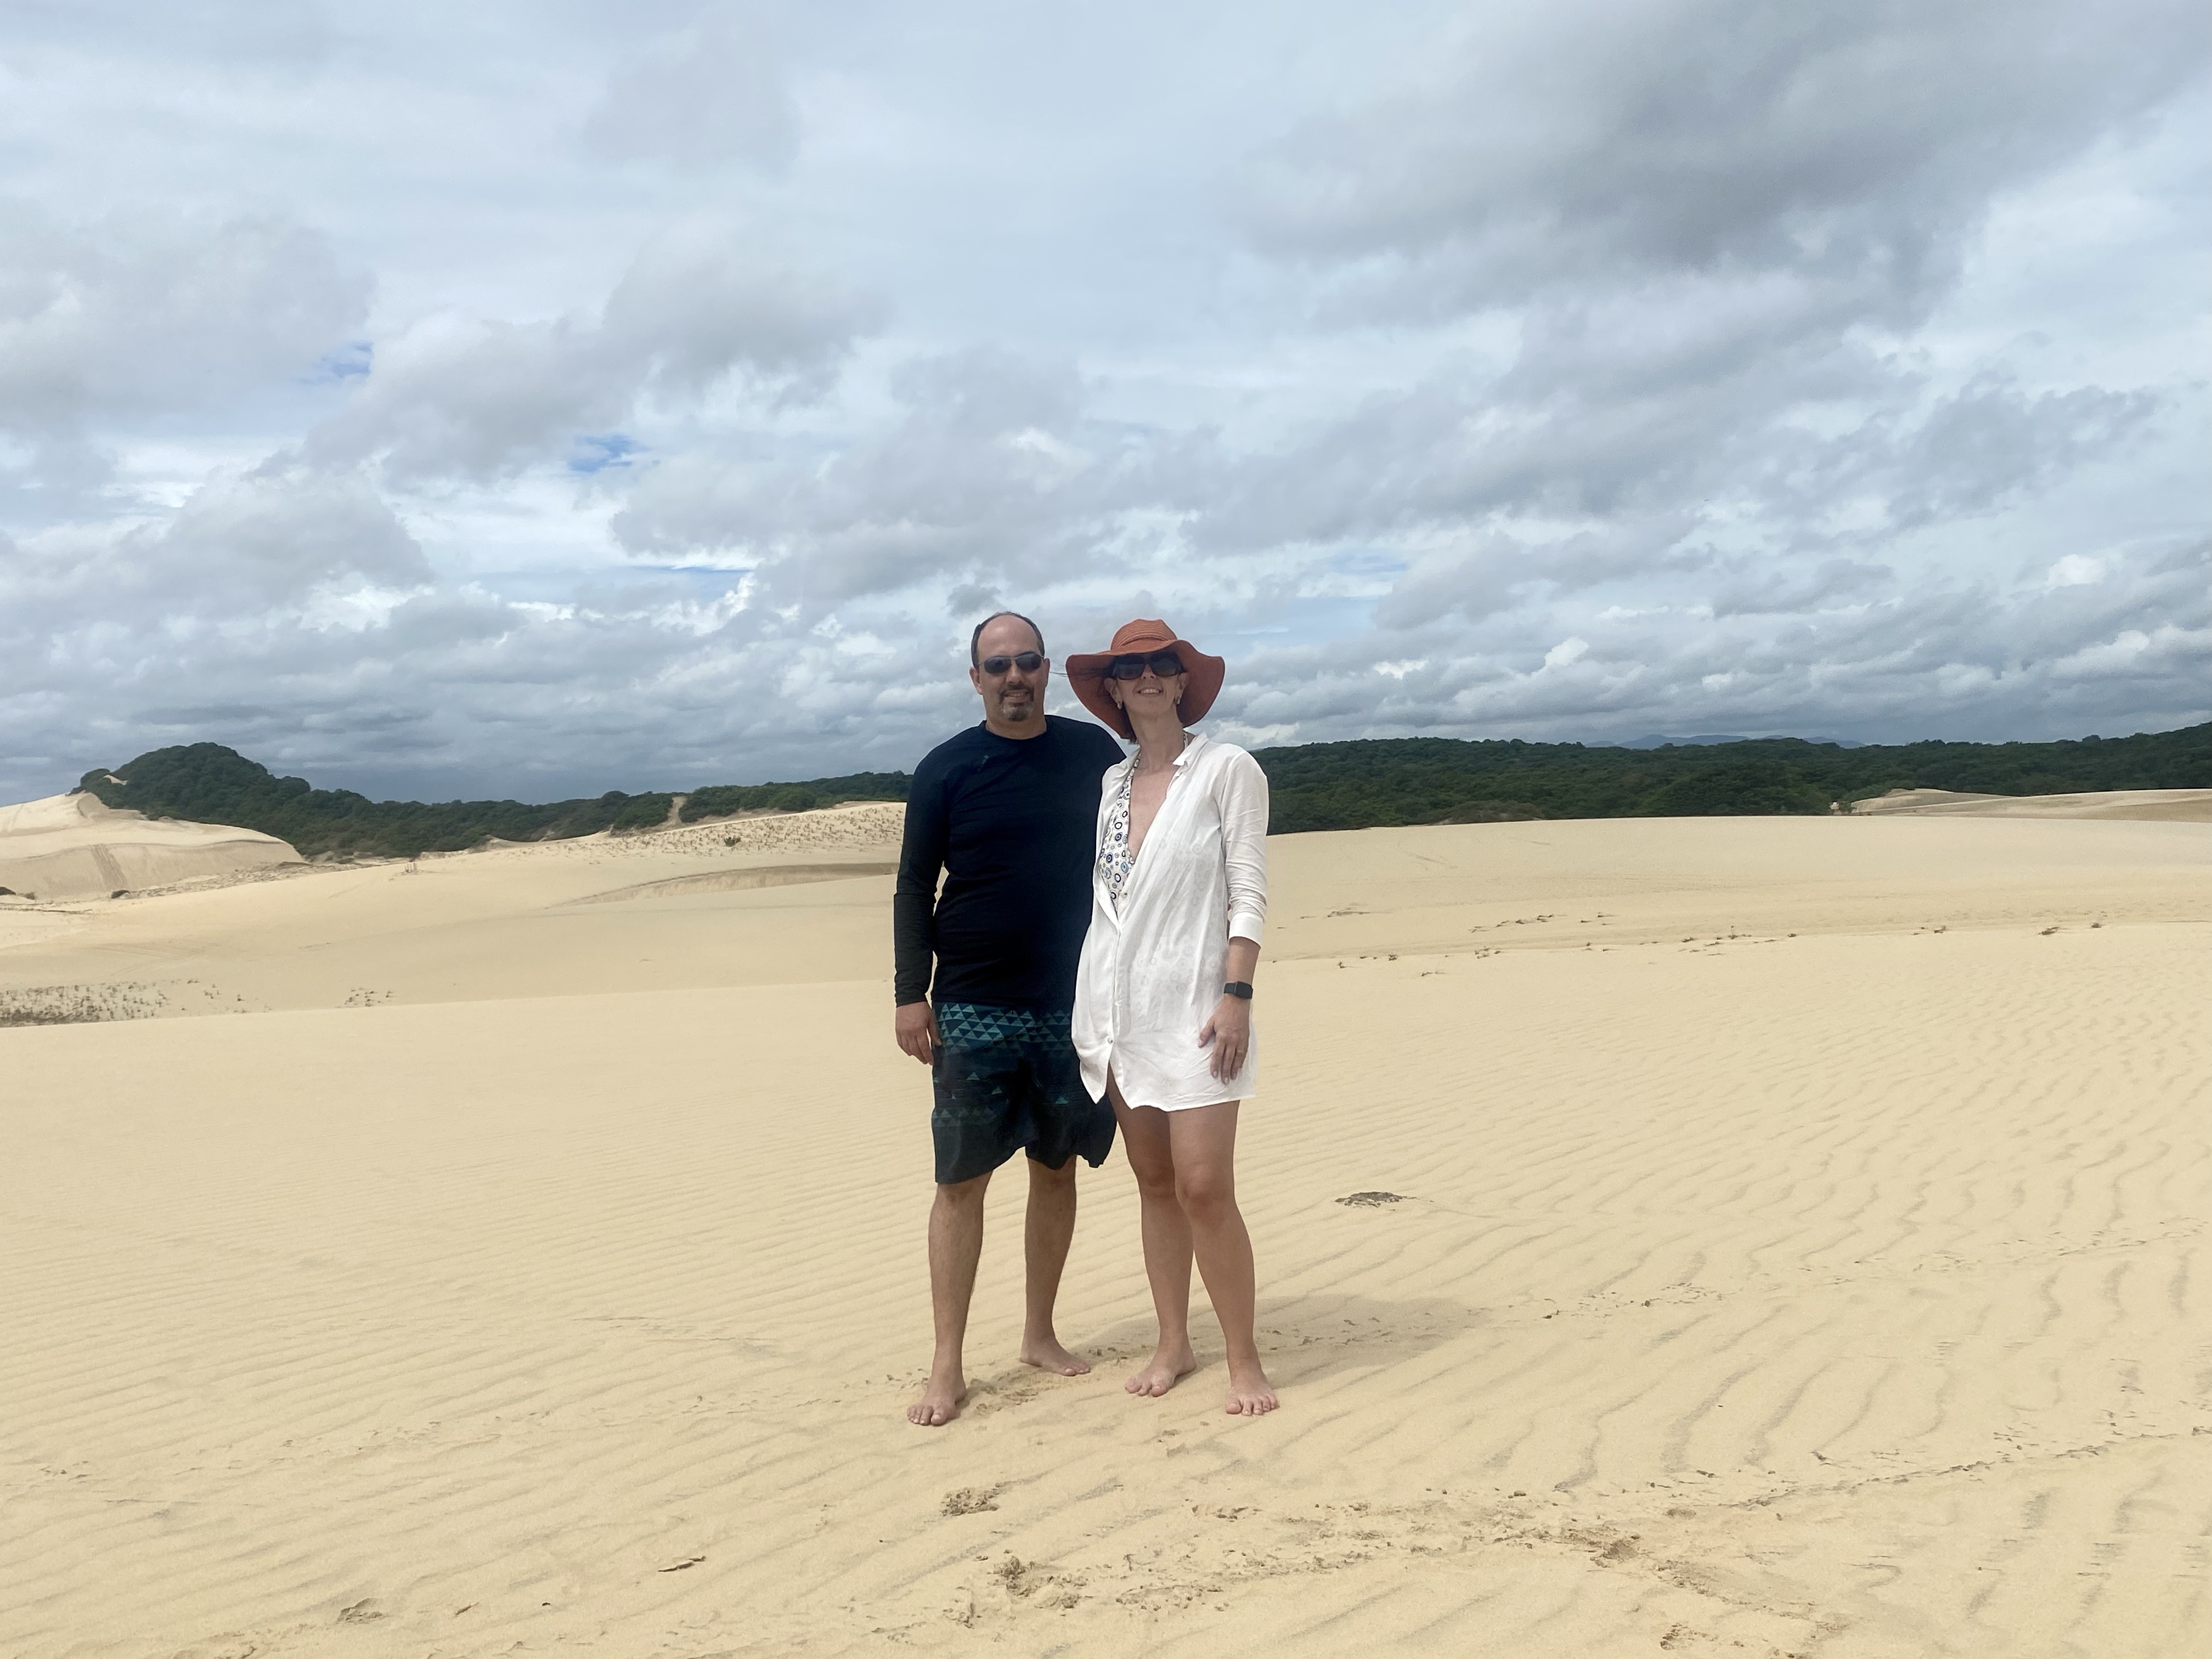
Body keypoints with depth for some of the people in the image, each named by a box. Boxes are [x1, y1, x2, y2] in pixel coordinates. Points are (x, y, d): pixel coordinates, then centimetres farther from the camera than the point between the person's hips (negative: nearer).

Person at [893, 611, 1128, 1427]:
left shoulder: (1093, 753, 4)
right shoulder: (946, 769, 0)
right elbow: (913, 889, 1)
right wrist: (911, 994, -6)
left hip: (1072, 1004, 2)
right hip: (974, 1011, -2)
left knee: (1056, 1167, 11)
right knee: (961, 1180, 0)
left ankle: (1040, 1334, 26)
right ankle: (947, 1367, 7)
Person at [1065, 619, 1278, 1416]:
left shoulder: (1227, 769, -3)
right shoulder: (1110, 784, 12)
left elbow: (1248, 893, -7)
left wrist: (1236, 996, -15)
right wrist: (1085, 1005, 12)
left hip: (1191, 1005, -5)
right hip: (1116, 1005, 5)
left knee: (1204, 1187, -9)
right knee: (1154, 1181, 10)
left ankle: (1244, 1359, 5)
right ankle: (1173, 1345, 21)